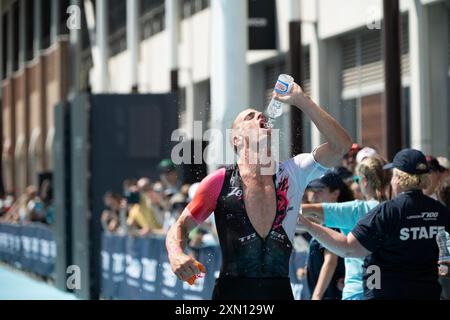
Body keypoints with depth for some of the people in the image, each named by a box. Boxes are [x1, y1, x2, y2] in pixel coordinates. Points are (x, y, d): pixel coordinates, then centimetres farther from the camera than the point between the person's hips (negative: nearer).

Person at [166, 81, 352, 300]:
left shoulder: (293, 173, 3)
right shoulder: (219, 181, -1)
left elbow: (341, 146, -8)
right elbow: (181, 226, 7)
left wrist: (300, 100, -8)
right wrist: (176, 254, -16)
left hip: (280, 290, 2)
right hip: (231, 291, -2)